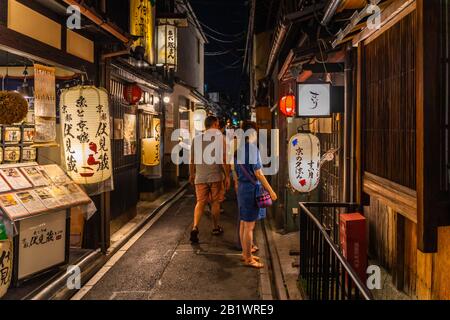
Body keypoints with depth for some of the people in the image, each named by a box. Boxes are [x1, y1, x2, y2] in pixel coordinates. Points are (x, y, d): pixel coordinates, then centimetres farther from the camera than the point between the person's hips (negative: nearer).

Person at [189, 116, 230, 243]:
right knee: (215, 202, 11)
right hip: (216, 175, -3)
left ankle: (195, 227, -13)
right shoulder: (219, 136, -6)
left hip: (200, 176, 3)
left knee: (200, 202, 5)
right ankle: (215, 228, 24)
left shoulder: (196, 138, 7)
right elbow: (224, 159, -13)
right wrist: (227, 176, -8)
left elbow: (192, 159, 11)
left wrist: (192, 174, 23)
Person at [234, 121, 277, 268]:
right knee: (249, 226, -2)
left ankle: (245, 253, 28)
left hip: (242, 187, 9)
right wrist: (271, 191, -12)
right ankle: (248, 259, 6)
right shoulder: (252, 149, -16)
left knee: (244, 223, 17)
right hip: (251, 189, -9)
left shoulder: (240, 149, 10)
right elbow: (258, 173, -17)